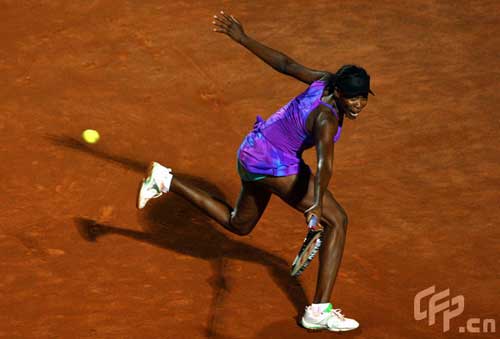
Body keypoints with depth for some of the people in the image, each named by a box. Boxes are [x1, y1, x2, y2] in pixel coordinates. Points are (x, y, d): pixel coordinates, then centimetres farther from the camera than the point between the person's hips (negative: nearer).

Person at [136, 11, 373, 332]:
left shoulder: (327, 80, -7)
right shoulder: (326, 119, -31)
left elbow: (284, 63, 2)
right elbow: (325, 163, -48)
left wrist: (243, 39, 11)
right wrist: (317, 202, -62)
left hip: (255, 153, 10)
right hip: (274, 163, -10)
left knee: (238, 224, 30)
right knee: (337, 220, -13)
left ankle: (166, 180, 24)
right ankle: (320, 310, -16)